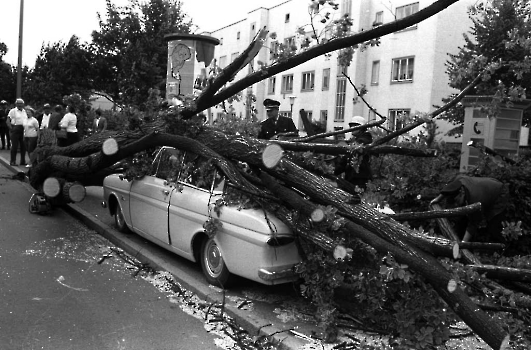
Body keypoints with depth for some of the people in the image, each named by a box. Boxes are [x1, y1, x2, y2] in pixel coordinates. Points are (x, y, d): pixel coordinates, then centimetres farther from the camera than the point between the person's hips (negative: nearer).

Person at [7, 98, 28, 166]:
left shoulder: (25, 111, 12)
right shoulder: (13, 111, -2)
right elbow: (8, 121, -5)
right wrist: (11, 129, -14)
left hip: (23, 130, 5)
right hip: (15, 129, -5)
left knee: (23, 146, 6)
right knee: (14, 146, -3)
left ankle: (23, 161, 16)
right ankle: (12, 161, 6)